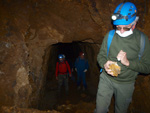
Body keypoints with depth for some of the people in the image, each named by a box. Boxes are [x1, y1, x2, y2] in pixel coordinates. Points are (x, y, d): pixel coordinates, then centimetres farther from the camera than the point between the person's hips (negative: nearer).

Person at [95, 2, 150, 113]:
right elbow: (101, 55, -2)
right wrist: (105, 64, -24)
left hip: (126, 84, 0)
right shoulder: (110, 35, -9)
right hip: (106, 79, 0)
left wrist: (128, 62, -24)